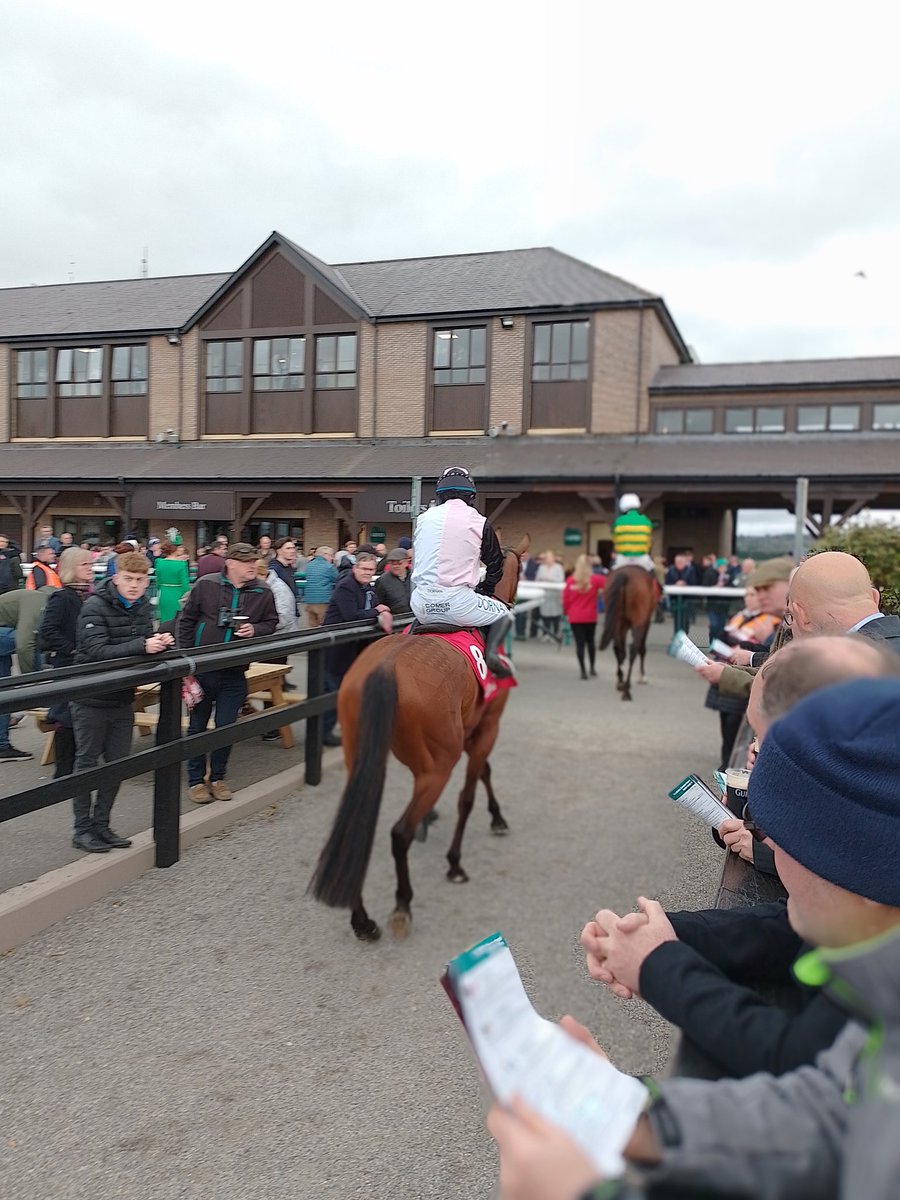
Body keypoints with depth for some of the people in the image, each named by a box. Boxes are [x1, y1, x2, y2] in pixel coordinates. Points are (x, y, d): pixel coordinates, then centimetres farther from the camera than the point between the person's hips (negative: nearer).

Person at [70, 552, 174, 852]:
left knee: (117, 763, 12)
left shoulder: (141, 607, 3)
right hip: (91, 700, -6)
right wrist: (142, 645, -37)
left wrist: (160, 643, -13)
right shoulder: (95, 607, -17)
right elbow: (96, 652, -27)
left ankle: (101, 825, 25)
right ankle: (82, 829, 17)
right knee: (87, 763, 6)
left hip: (123, 698, 6)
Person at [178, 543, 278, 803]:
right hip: (201, 668, -1)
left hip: (234, 672, 1)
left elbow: (271, 623, 10)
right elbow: (186, 620, 1)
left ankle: (218, 777, 25)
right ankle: (195, 780, 23)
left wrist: (255, 630, -12)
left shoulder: (263, 591, -3)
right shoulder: (205, 584, -7)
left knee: (226, 726, 6)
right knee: (197, 725, 10)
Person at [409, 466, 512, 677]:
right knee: (503, 614, 20)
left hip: (422, 604, 4)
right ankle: (491, 650, -4)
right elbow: (495, 566, 9)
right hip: (458, 602, -4)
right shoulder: (479, 521, 1)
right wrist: (483, 591, 26)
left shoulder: (424, 518, 10)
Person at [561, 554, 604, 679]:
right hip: (591, 617, 1)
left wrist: (566, 612, 10)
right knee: (590, 641, 20)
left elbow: (565, 599, -2)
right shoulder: (595, 579, -8)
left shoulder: (570, 580, -6)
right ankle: (592, 667, 21)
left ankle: (583, 670, -2)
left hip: (575, 617, -1)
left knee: (580, 643, 0)